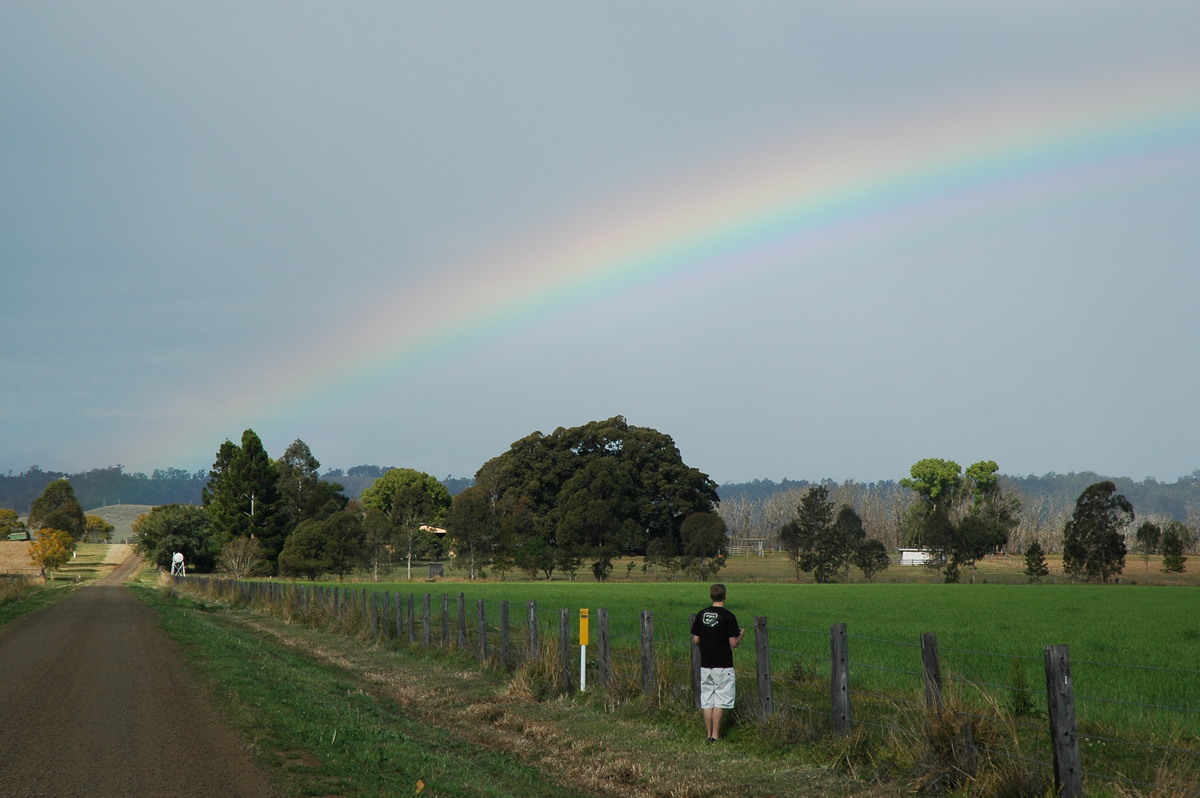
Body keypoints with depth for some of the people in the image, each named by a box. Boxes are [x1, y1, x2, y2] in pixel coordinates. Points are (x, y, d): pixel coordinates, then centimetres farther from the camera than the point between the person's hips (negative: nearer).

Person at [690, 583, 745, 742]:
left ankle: (709, 734, 12)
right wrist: (741, 635, 7)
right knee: (720, 701, 1)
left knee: (707, 701, 10)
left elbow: (695, 641, 4)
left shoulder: (700, 615, 2)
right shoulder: (728, 616, -12)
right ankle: (715, 735, -2)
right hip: (723, 666, -4)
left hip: (705, 665, 4)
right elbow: (733, 643, -13)